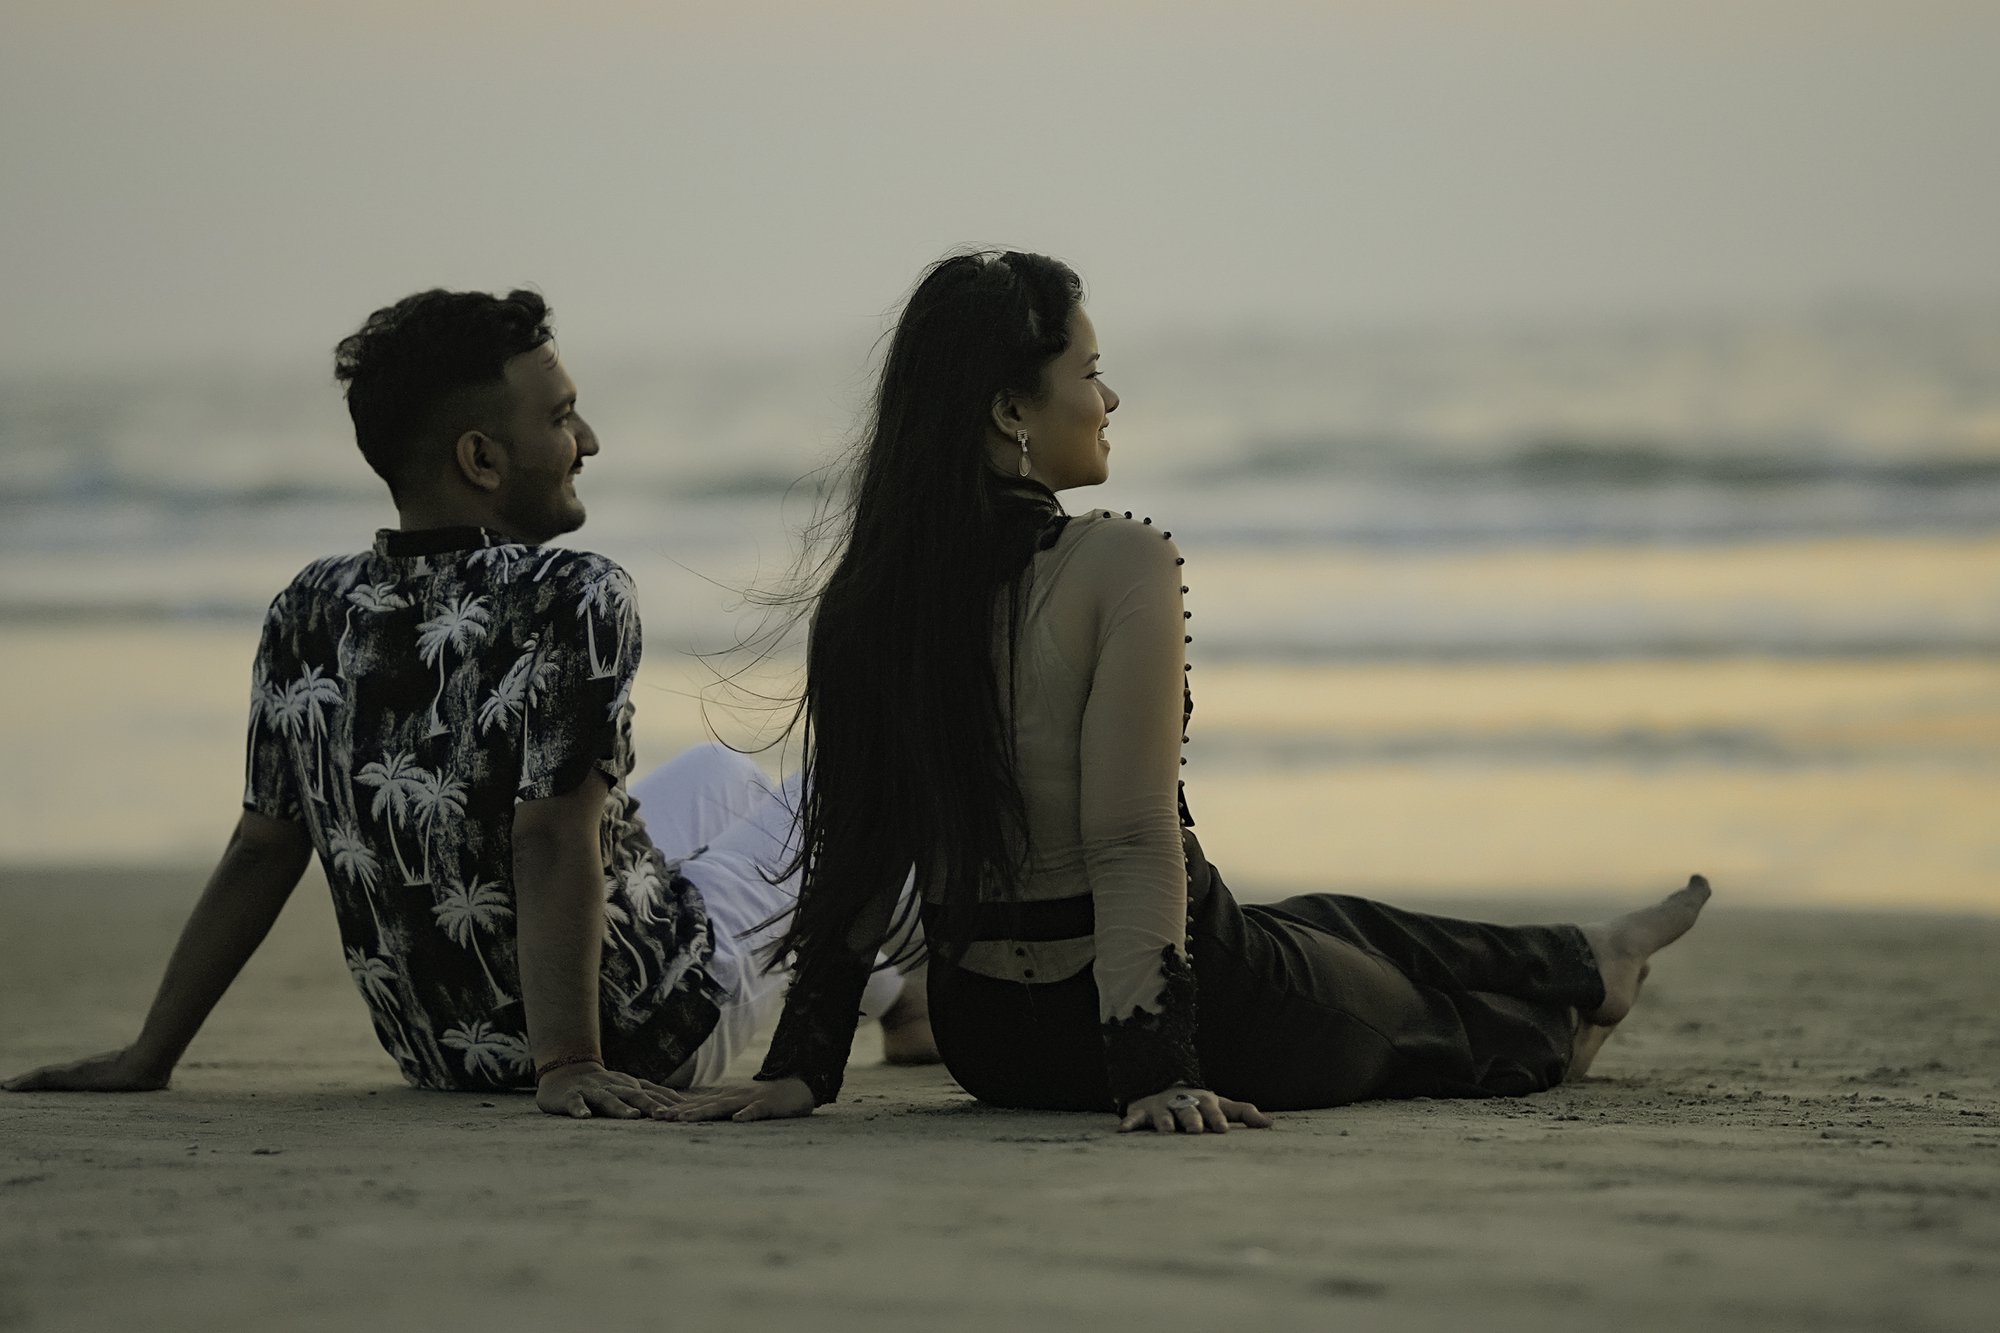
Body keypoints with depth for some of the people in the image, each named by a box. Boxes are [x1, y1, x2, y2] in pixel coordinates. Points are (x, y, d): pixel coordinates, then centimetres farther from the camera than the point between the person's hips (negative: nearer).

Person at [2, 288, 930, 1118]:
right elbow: (552, 842, -31)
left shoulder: (310, 616, -7)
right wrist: (570, 1065, -31)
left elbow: (261, 850, -5)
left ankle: (881, 991, 55)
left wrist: (150, 1056, 1)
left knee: (719, 775, 32)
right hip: (644, 1041, -6)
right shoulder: (575, 601, -25)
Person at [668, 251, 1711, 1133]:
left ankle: (1583, 972, 62)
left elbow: (853, 849, 0)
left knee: (1326, 932, 35)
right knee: (1411, 997, 28)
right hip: (1159, 1007, -7)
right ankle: (1581, 985, 61)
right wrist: (1157, 1077, -25)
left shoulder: (868, 593, -3)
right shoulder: (1121, 565, -23)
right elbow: (1132, 840, -26)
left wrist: (803, 1066, 2)